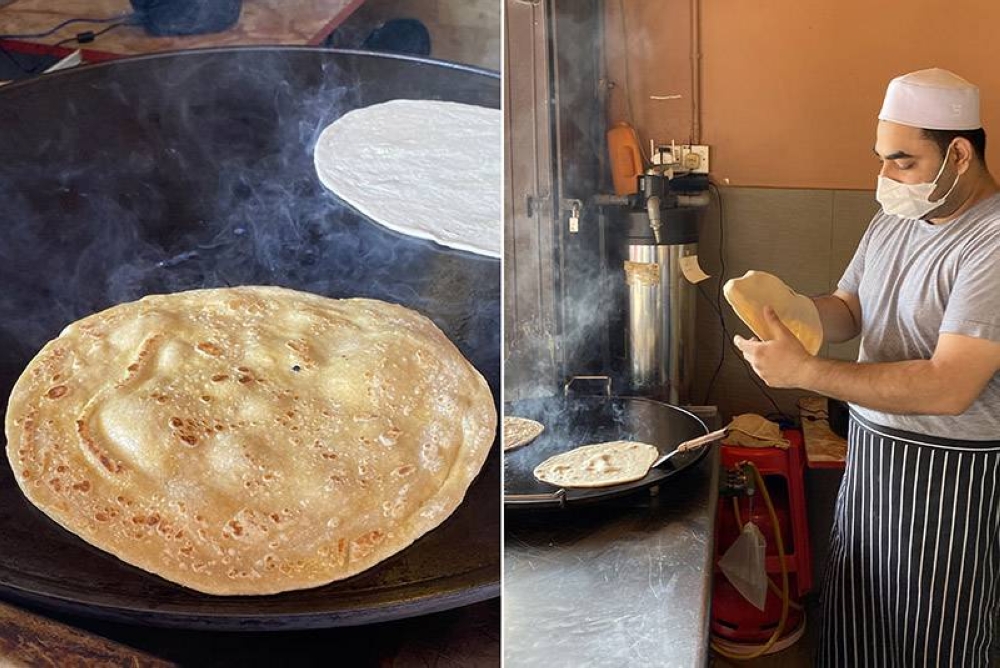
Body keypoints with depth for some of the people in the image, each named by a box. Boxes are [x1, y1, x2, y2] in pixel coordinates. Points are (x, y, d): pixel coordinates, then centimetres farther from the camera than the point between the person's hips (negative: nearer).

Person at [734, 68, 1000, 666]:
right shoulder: (896, 219, 6)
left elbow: (949, 387, -29)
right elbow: (848, 309, 13)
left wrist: (805, 371, -29)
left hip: (951, 476, -7)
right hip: (869, 452, 8)